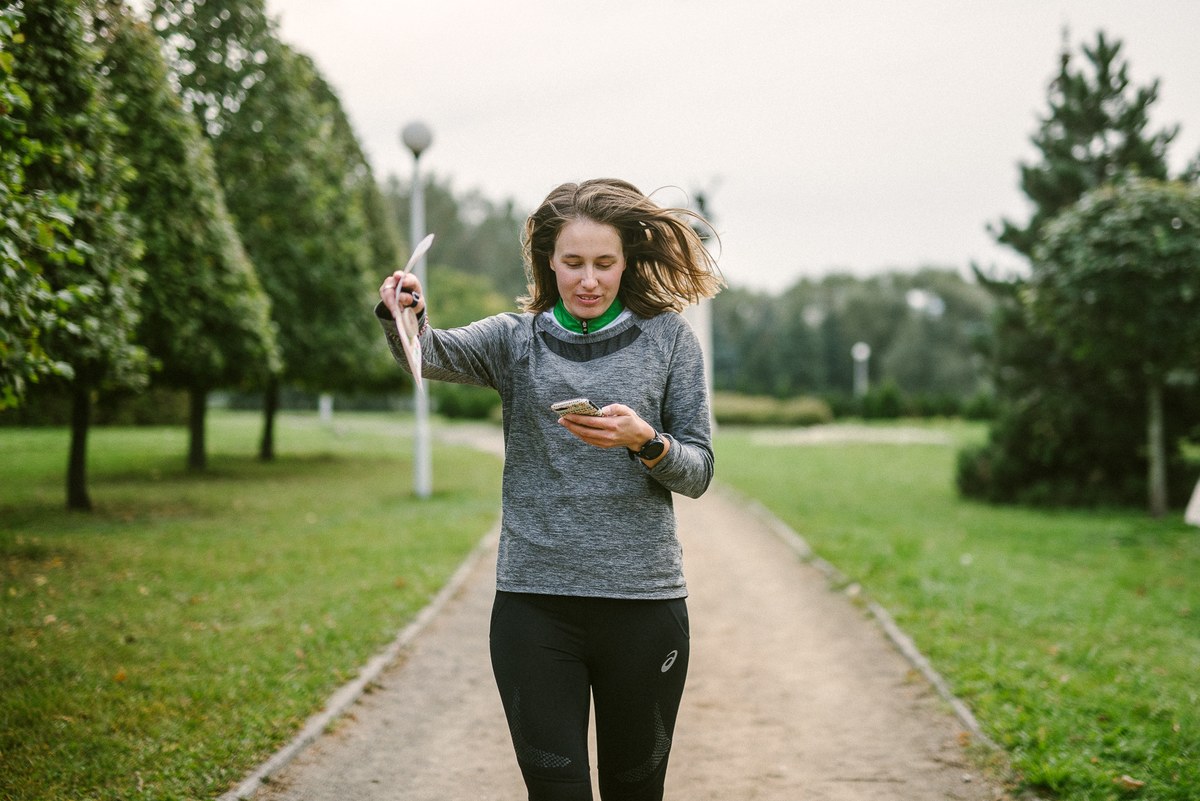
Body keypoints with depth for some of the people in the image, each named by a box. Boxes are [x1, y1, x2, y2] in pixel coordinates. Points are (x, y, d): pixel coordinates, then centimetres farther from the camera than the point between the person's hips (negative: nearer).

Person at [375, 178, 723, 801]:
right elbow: (432, 355, -14)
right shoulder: (517, 339, 6)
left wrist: (646, 441, -18)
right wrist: (404, 316, -36)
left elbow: (698, 473, 2)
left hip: (644, 603, 0)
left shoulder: (668, 338, 4)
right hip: (534, 602, 0)